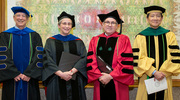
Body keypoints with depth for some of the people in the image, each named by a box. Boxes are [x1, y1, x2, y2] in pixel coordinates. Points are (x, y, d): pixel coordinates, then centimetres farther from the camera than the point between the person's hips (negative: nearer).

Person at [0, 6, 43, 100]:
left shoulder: (34, 36, 8)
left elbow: (38, 57, -1)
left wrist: (29, 74, -12)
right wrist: (14, 74, -12)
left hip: (29, 79, 1)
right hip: (11, 79, 0)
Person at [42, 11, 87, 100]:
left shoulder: (78, 42, 10)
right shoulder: (51, 41, 7)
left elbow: (84, 58, -2)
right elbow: (47, 60, -4)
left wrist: (71, 72, -16)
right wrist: (61, 74, -17)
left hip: (75, 82, 1)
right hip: (56, 82, -1)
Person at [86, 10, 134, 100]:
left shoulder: (123, 40, 1)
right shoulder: (95, 40, 10)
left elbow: (126, 62, -7)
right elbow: (91, 61, 4)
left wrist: (110, 76, -13)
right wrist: (99, 76, -10)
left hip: (117, 84, -2)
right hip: (99, 82, 2)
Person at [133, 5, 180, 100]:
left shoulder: (169, 36, 6)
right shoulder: (140, 37, 1)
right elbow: (138, 59, -6)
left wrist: (163, 72, -11)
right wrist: (154, 72, -16)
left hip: (165, 79, 1)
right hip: (146, 79, -1)